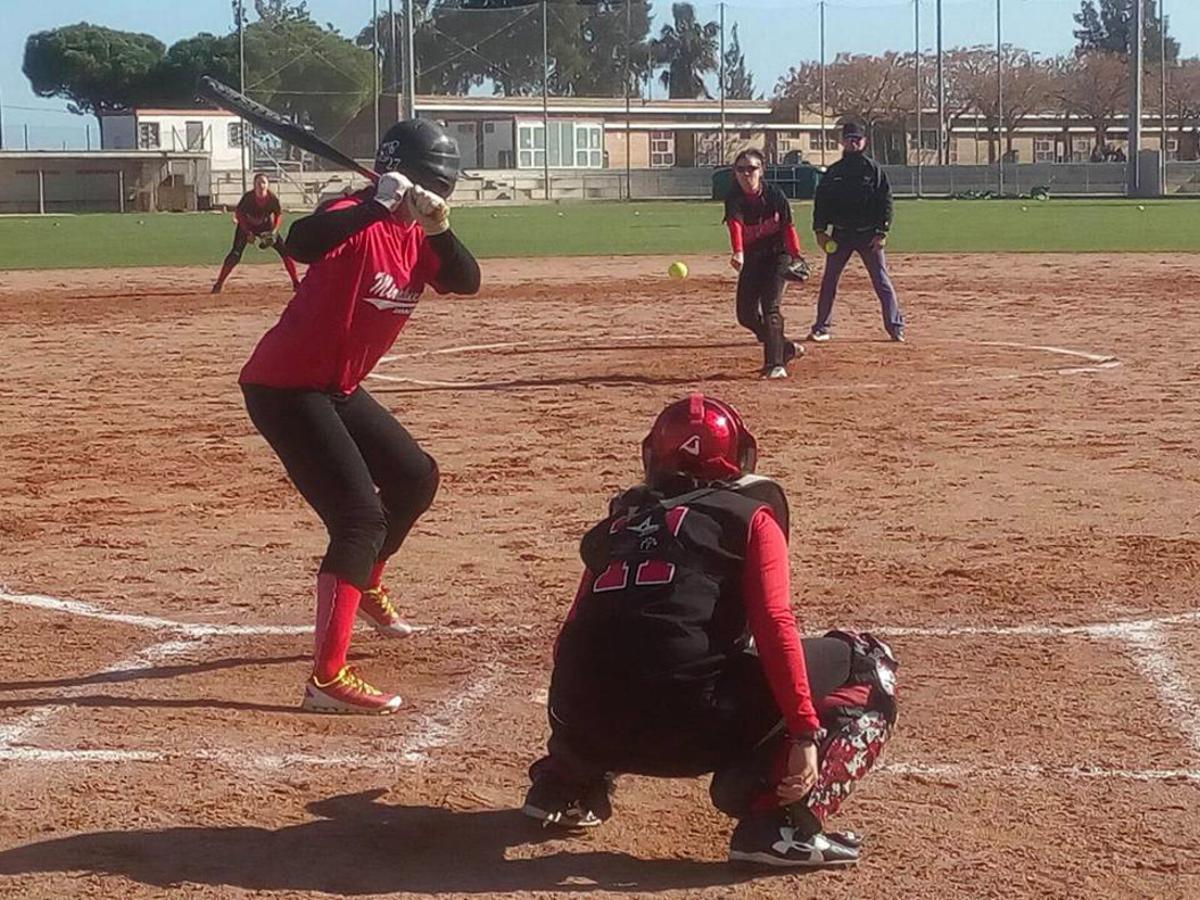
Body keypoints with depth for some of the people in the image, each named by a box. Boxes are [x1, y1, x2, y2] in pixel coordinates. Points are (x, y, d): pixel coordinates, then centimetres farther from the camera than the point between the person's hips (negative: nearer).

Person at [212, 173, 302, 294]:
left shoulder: (272, 198, -23)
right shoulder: (248, 197, -28)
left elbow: (279, 214, -6)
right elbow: (238, 214, -16)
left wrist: (274, 231, -19)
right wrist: (248, 233, -20)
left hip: (266, 227, 2)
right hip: (246, 226, -2)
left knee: (285, 251, -6)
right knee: (235, 254, -16)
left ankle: (296, 283, 3)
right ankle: (219, 284, -9)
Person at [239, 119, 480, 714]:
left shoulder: (415, 235, 5)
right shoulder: (354, 220, -21)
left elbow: (465, 282, -9)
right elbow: (301, 243, -42)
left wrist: (439, 230, -26)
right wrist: (380, 204, -48)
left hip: (337, 389, 10)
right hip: (284, 389, -10)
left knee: (415, 478, 24)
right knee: (361, 517, -19)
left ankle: (364, 585, 49)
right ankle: (328, 679, -22)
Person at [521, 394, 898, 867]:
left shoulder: (618, 522, 25)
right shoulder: (751, 514, 11)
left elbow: (574, 641, 26)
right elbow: (774, 627, -4)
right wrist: (805, 735, -6)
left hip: (589, 730, 6)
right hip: (692, 726, -6)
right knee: (867, 665, 11)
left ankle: (564, 785, 23)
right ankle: (779, 821, -6)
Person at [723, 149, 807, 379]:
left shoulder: (775, 195, -12)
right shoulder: (734, 199, -13)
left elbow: (788, 226, -7)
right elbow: (735, 225, -31)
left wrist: (796, 257, -20)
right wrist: (738, 252, -49)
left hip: (777, 255, -4)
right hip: (751, 257, 4)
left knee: (770, 307, -17)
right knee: (746, 313, 3)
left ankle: (776, 364, -18)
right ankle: (784, 347, 24)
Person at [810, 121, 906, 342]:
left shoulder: (873, 169, 0)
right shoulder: (834, 171, 7)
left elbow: (885, 200, -3)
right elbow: (821, 200, 10)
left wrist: (881, 232, -9)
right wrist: (820, 230, 1)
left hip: (868, 235, -3)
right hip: (840, 235, 3)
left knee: (881, 281, -3)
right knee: (828, 281, 4)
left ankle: (895, 327, 1)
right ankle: (821, 328, 12)